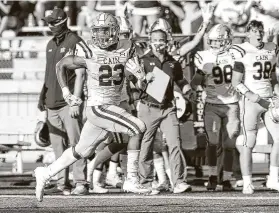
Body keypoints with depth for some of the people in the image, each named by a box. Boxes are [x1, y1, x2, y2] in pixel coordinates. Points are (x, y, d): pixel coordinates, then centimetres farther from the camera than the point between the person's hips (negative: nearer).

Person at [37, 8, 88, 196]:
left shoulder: (76, 43, -6)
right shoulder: (51, 45, 17)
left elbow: (79, 75, -10)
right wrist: (43, 97, 17)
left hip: (69, 103, -7)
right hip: (52, 103, 7)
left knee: (75, 143, -10)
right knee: (58, 145, 6)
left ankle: (81, 183, -10)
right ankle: (62, 182, 10)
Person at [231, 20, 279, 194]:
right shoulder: (241, 51, -6)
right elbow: (236, 82, -7)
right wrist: (249, 95, -21)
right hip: (251, 101, -5)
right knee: (249, 143, -3)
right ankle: (247, 183, 3)